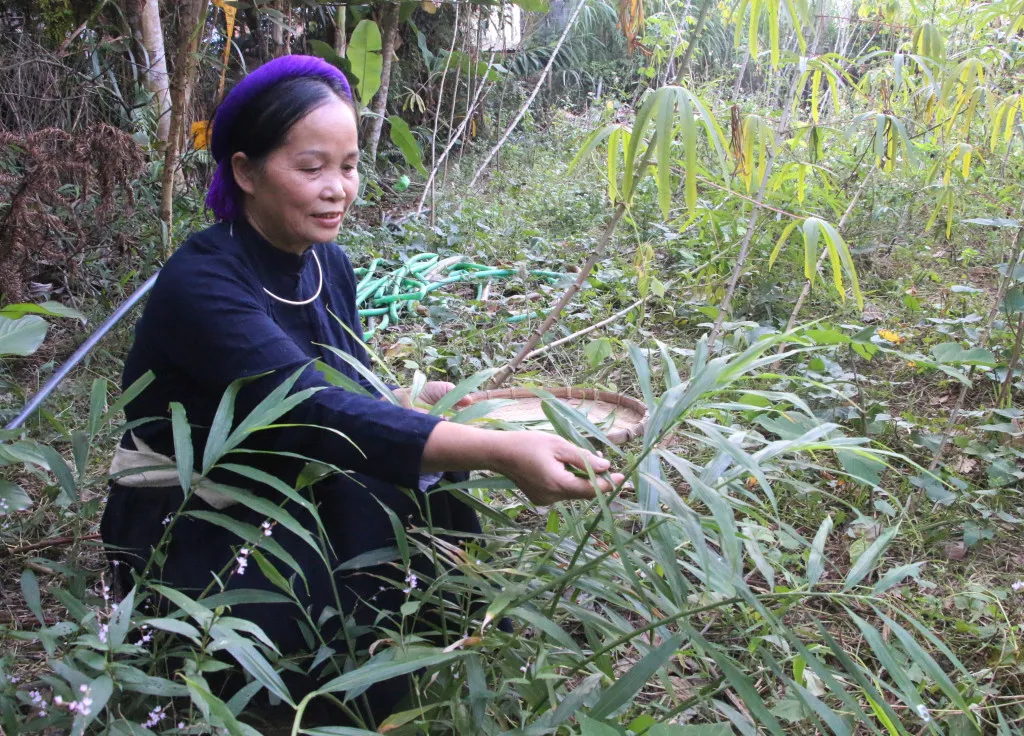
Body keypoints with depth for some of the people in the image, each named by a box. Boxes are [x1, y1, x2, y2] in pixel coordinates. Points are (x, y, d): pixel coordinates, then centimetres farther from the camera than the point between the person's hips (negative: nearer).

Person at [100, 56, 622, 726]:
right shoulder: (203, 283, -26)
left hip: (285, 497, 7)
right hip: (190, 530, -6)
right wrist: (501, 452, -48)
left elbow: (350, 396, 4)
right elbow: (314, 413, -38)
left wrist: (417, 403, -20)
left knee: (427, 489, -14)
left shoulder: (329, 265, -2)